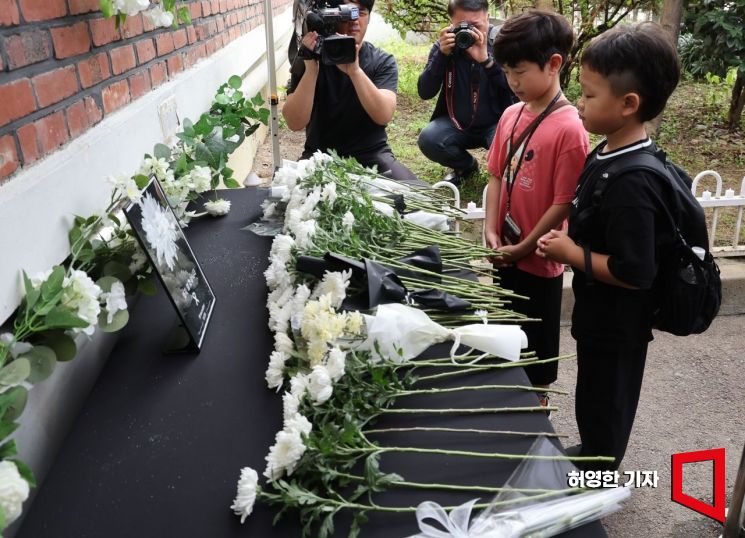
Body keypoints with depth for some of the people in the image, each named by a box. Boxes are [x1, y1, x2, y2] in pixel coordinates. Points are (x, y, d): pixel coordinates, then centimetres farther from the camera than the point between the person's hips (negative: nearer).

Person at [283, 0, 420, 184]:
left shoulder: (382, 61, -3)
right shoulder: (309, 59, -4)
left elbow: (383, 116, -21)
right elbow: (295, 123, -16)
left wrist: (354, 70, -33)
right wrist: (311, 69, -28)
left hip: (371, 155, 0)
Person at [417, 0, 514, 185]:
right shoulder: (444, 45, -4)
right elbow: (425, 93, -12)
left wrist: (485, 59, -35)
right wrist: (442, 54, -24)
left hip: (496, 123, -3)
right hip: (457, 123, 3)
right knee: (428, 139, -23)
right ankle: (466, 165, 9)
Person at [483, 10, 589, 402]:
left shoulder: (568, 128, -21)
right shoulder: (511, 115, 1)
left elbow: (564, 203, -19)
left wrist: (524, 248, -14)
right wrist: (491, 231, -4)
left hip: (538, 261, -7)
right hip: (505, 253, 7)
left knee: (536, 341, 13)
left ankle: (536, 403, 36)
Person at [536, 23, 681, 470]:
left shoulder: (630, 184, -31)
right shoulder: (609, 153, -2)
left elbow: (634, 272, -31)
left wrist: (570, 254, -21)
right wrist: (568, 240, -3)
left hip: (616, 322, -9)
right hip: (600, 312, 9)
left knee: (603, 407, 15)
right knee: (596, 401, 28)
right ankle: (591, 457, 51)